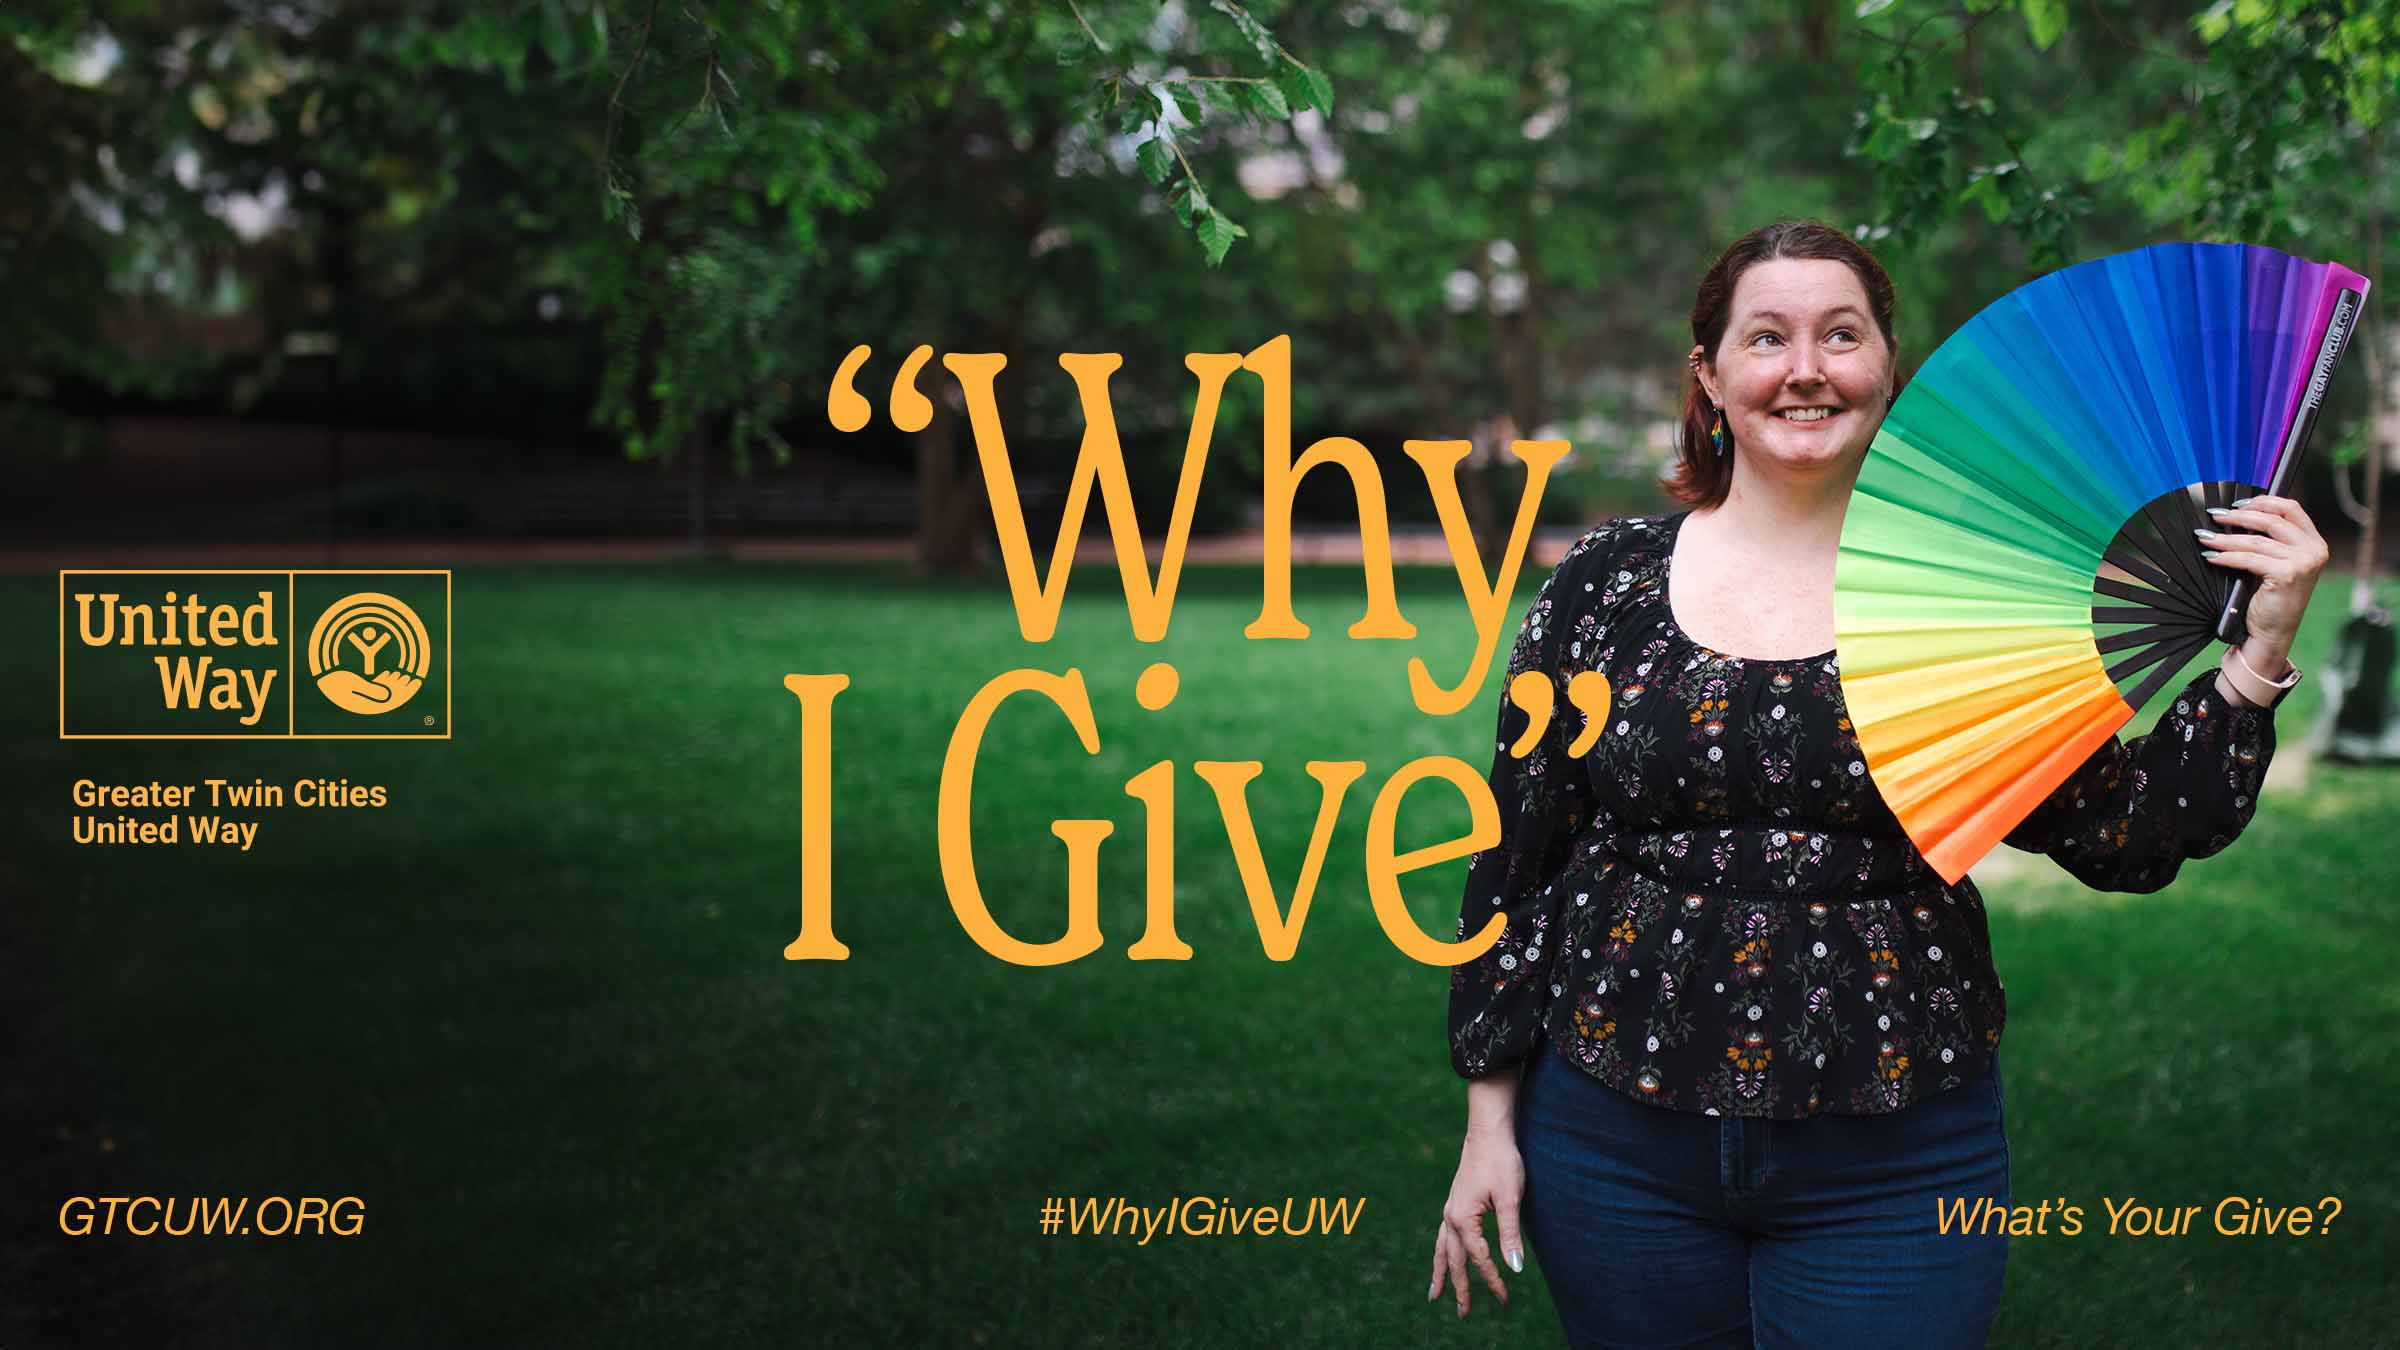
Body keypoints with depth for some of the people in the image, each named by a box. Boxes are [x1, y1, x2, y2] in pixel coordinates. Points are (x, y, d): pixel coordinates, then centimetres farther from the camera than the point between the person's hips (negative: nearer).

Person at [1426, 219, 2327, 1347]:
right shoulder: (1606, 582, 0)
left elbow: (2128, 838, -1)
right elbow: (1514, 859, 3)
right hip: (1621, 1151, 1)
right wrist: (1490, 1118, 3)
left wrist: (2261, 650, -10)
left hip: (1893, 1169, 0)